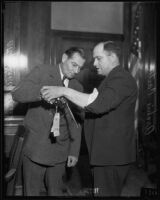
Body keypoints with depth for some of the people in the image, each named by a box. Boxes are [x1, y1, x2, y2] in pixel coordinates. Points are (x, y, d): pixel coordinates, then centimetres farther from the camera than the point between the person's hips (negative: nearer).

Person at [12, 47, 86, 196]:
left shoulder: (77, 88, 9)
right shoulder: (42, 71, -3)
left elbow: (76, 122, 10)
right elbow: (17, 94, -16)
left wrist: (74, 151, 6)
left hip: (60, 149, 3)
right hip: (36, 146, -3)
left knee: (56, 192, 13)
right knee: (31, 192, 8)